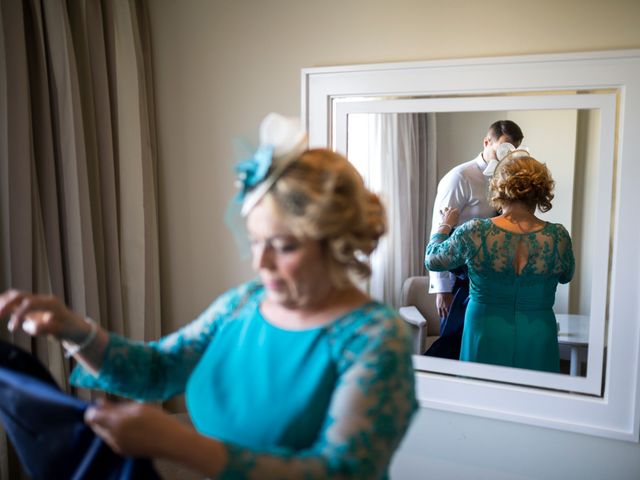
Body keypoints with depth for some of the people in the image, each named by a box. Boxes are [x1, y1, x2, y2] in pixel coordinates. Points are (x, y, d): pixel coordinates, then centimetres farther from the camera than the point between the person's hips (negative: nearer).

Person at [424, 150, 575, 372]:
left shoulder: (474, 233, -15)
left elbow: (432, 260, 3)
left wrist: (445, 225, 21)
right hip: (537, 344, 1)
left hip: (486, 338, -1)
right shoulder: (558, 237, -11)